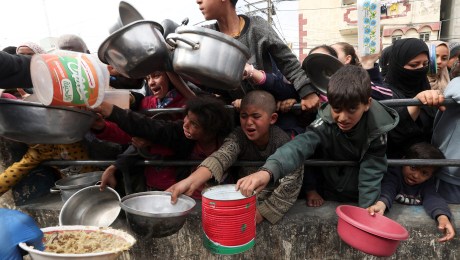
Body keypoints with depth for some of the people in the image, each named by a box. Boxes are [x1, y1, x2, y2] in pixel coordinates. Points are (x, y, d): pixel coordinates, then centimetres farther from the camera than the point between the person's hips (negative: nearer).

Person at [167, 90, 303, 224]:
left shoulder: (283, 142, -21)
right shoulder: (239, 136, -17)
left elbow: (290, 183, -25)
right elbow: (222, 156, -36)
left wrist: (262, 212, -31)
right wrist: (191, 182, -54)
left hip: (273, 200, -1)